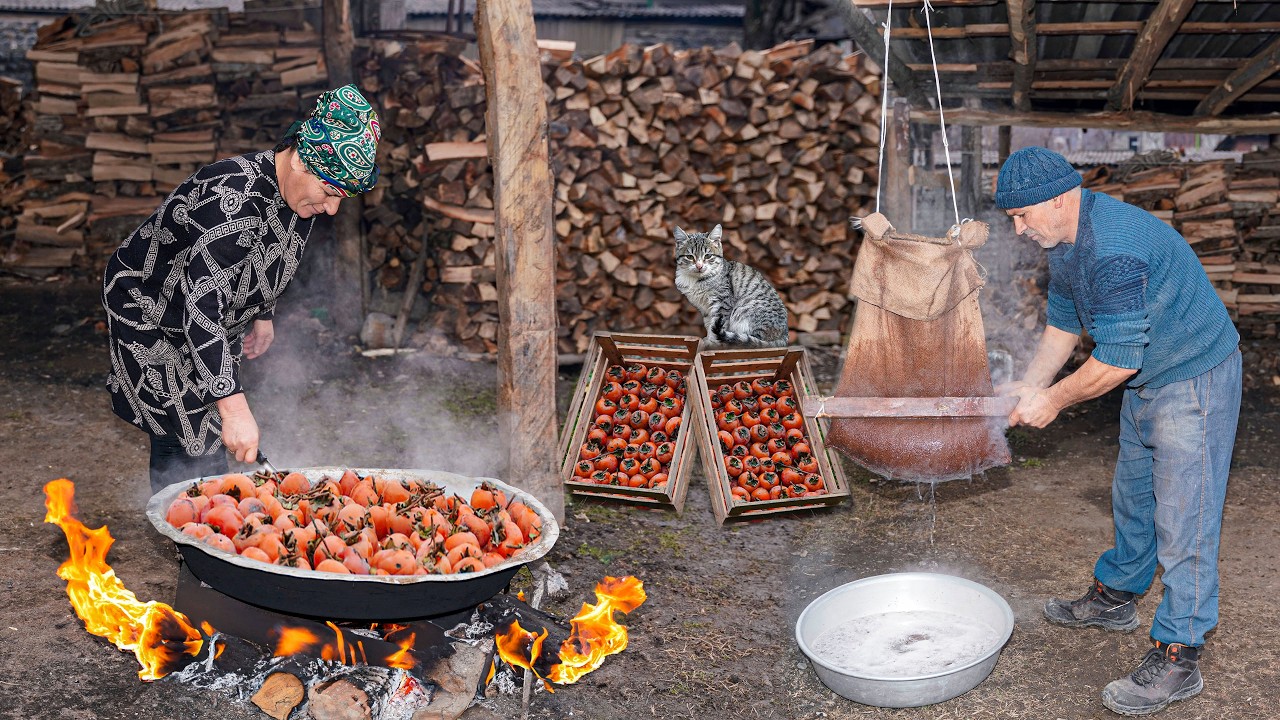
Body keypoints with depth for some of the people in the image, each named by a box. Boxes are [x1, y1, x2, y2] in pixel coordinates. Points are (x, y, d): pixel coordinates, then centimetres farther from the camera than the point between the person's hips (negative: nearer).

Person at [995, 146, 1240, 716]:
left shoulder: (1114, 247, -32)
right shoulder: (1063, 241, 1)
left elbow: (1115, 360, -29)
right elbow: (1063, 324, 13)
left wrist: (1055, 399, -16)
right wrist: (1031, 385, 3)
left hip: (1195, 380, -10)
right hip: (1146, 380, 10)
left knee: (1183, 518, -6)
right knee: (1133, 498, 22)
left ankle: (1177, 659, 1)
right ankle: (1115, 598, 40)